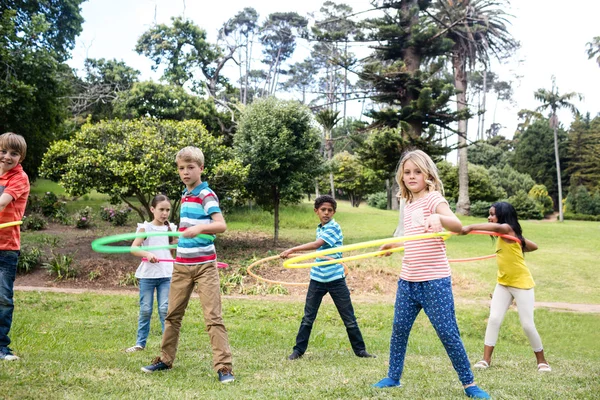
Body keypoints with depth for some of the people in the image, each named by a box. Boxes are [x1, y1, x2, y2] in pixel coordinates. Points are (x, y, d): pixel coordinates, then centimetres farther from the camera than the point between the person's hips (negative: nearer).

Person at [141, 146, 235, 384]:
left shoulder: (206, 195, -10)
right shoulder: (185, 195, 13)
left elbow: (221, 225, -23)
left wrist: (200, 228, -38)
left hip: (204, 265, -7)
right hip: (181, 265, 7)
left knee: (213, 316, -8)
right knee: (173, 314, 14)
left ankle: (224, 366, -6)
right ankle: (165, 359, 28)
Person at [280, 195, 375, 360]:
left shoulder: (334, 227, -12)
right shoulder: (319, 229, 10)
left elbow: (316, 244, -23)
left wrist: (293, 250, -24)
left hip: (335, 279, -6)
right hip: (317, 278, 6)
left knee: (349, 318, 4)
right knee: (308, 317, 7)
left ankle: (360, 350, 17)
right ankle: (298, 350, 16)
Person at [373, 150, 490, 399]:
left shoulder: (433, 197, -9)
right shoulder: (408, 204, 12)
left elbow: (457, 226, -26)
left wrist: (439, 217, -45)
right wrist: (392, 245, 27)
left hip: (435, 280, -7)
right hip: (407, 280, 7)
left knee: (448, 332, -2)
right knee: (399, 330, 10)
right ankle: (393, 377, 25)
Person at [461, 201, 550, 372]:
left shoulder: (508, 229, -17)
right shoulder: (504, 236, 6)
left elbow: (496, 227, -45)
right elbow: (533, 246, 16)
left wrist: (470, 227, -56)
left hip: (522, 284, -7)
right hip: (503, 284, 7)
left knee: (527, 325, -1)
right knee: (494, 319, -6)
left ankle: (542, 360, 18)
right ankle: (486, 359, -3)